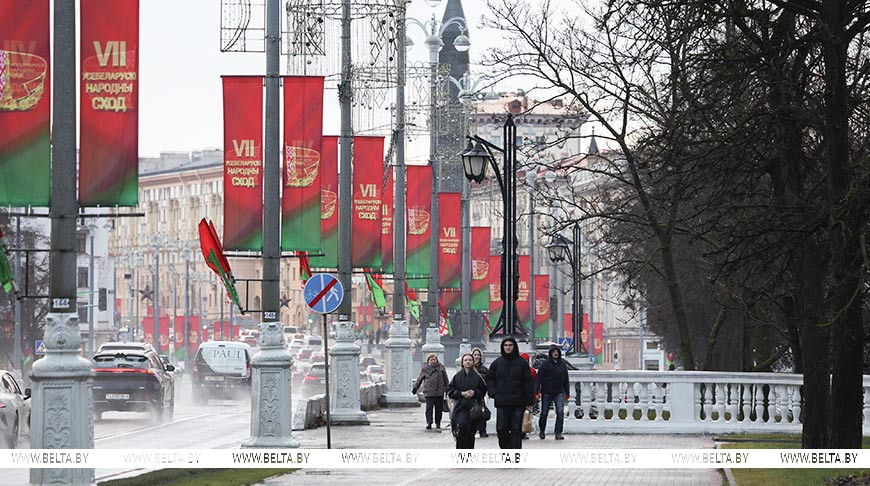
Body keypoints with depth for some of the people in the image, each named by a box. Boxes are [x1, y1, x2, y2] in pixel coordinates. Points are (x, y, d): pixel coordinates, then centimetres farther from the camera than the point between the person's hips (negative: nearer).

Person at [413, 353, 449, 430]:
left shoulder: (441, 367, 10)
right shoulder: (425, 368, 5)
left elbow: (445, 379, 18)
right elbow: (419, 379, 11)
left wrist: (447, 389, 20)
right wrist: (415, 388, 8)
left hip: (440, 392, 2)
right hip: (429, 392, -2)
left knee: (439, 408, 7)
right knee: (429, 408, -11)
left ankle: (438, 423, 19)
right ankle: (429, 423, -14)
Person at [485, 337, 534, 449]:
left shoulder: (521, 363, 2)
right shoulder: (497, 363, 9)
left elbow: (528, 382, 1)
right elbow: (489, 379, 18)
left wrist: (529, 400, -5)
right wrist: (493, 392, 3)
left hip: (518, 402, -2)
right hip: (502, 402, 2)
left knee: (516, 428, -2)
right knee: (501, 428, -2)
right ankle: (505, 448, 14)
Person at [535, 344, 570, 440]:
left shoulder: (562, 364, 8)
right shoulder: (545, 364, -4)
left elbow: (566, 379, 17)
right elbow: (539, 377, -8)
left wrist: (567, 392, 17)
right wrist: (536, 391, -17)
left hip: (559, 393, 2)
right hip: (547, 393, -2)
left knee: (560, 412, -12)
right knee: (544, 413, 8)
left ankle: (558, 432, -10)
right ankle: (541, 431, 27)